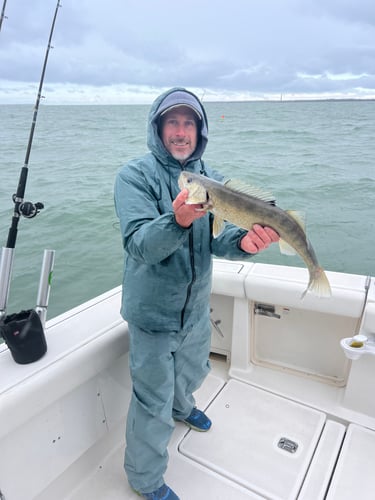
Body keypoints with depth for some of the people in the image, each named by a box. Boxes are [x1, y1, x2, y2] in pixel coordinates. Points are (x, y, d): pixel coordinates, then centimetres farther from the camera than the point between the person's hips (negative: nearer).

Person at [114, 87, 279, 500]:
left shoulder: (210, 179, -1)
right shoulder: (135, 176, -16)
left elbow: (218, 240, -10)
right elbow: (139, 245, -28)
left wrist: (244, 242, -33)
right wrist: (177, 220, -47)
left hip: (196, 306, 6)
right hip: (152, 311, -5)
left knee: (192, 372, 30)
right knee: (153, 404, 8)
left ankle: (181, 406, 65)